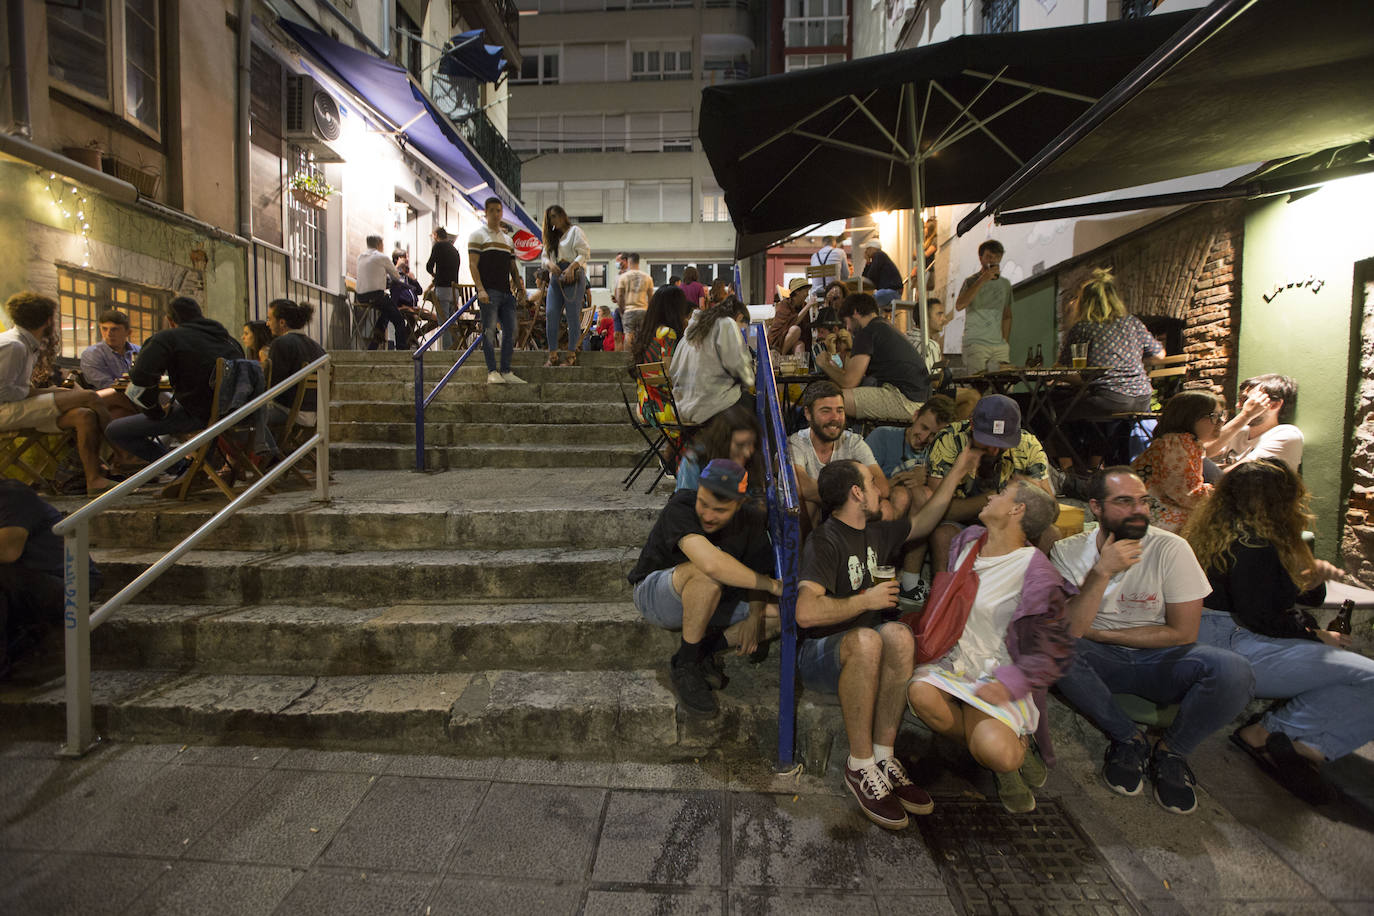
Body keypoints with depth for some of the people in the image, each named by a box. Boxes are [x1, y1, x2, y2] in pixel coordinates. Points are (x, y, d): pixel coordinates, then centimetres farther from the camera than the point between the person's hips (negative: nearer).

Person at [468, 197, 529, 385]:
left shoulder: (508, 239, 23)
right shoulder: (478, 235, 4)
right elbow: (472, 264, -4)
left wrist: (520, 288, 9)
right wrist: (480, 289, -16)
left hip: (506, 292, 6)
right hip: (489, 292, -6)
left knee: (510, 331, 2)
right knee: (489, 331, -9)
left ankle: (506, 372, 6)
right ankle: (492, 372, -7)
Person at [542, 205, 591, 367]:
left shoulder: (575, 231, 5)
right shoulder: (552, 237, 24)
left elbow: (585, 253, -5)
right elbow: (545, 256, 21)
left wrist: (571, 267, -18)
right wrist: (550, 264, -3)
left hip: (573, 276, -6)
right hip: (556, 277, 6)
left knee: (573, 315, -8)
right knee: (551, 314, -6)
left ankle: (571, 355, -5)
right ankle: (553, 355, -5)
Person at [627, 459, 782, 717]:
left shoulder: (749, 523, -10)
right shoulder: (680, 508, -29)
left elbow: (758, 573, 0)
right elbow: (712, 563, -44)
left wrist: (754, 617, -19)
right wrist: (772, 585, -34)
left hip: (707, 601, 6)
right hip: (655, 596, -5)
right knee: (707, 574, -38)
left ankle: (705, 649, -6)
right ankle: (684, 664, -20)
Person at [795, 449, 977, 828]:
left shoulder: (876, 533, 11)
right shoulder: (824, 542, -15)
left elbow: (923, 521, 27)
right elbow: (806, 612, -28)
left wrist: (958, 469, 27)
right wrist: (867, 600, -17)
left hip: (865, 654, 6)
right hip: (817, 655, -6)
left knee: (897, 634, -28)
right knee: (866, 639, -38)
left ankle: (882, 757, -20)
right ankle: (861, 767, -24)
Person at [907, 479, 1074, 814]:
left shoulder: (1037, 576, -13)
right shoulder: (967, 541, 6)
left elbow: (1055, 653, -8)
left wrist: (1010, 682, -21)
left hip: (997, 674, -5)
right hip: (952, 660, 5)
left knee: (994, 750, -31)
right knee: (921, 692, -29)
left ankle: (1015, 750, 10)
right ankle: (1001, 758, -1)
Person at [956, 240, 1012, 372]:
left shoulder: (1005, 284, 17)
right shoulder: (971, 281, 2)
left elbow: (1007, 316, 23)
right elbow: (959, 306, -17)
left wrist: (1006, 342, 15)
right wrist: (982, 280, -19)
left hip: (999, 345, 5)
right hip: (975, 343, -4)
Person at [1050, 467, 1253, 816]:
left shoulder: (1170, 548, -11)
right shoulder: (1068, 552, -9)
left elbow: (1183, 633, -10)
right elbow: (1069, 630, -19)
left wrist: (1101, 633, -11)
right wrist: (1102, 572, -29)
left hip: (1159, 660, 1)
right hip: (1101, 661, 0)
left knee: (1234, 673, -29)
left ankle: (1171, 751, -1)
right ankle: (1127, 740, -9)